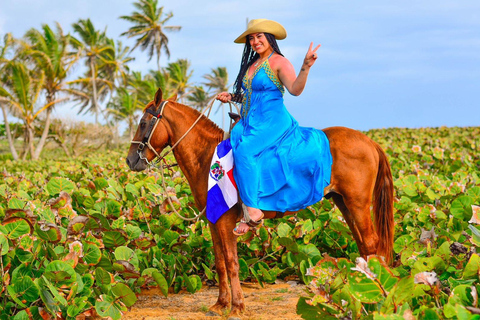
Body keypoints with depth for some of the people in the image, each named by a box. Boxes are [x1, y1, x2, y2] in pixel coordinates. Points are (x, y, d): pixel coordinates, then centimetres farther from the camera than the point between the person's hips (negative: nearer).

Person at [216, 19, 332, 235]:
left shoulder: (279, 62, -6)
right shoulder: (252, 64, 18)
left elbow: (295, 89, -20)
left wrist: (306, 67, -32)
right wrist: (231, 97, 12)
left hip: (272, 122, -9)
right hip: (250, 123, 9)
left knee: (245, 151, -29)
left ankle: (252, 210, -27)